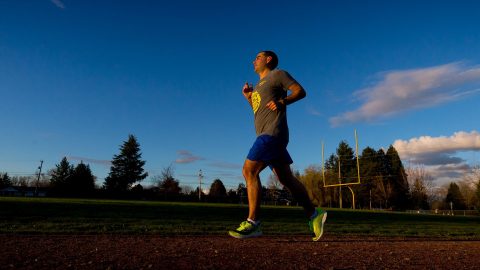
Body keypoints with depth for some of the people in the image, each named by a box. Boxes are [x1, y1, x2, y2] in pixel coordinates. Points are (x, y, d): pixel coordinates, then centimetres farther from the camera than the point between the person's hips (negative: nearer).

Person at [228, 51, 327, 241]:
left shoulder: (277, 74, 5)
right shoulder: (259, 85, 28)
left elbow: (300, 91, -2)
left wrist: (282, 101, -18)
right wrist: (248, 97, 19)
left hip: (272, 133, -9)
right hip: (267, 134, 9)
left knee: (249, 170, -17)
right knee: (286, 178, 6)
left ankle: (253, 223, -14)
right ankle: (314, 215, 13)